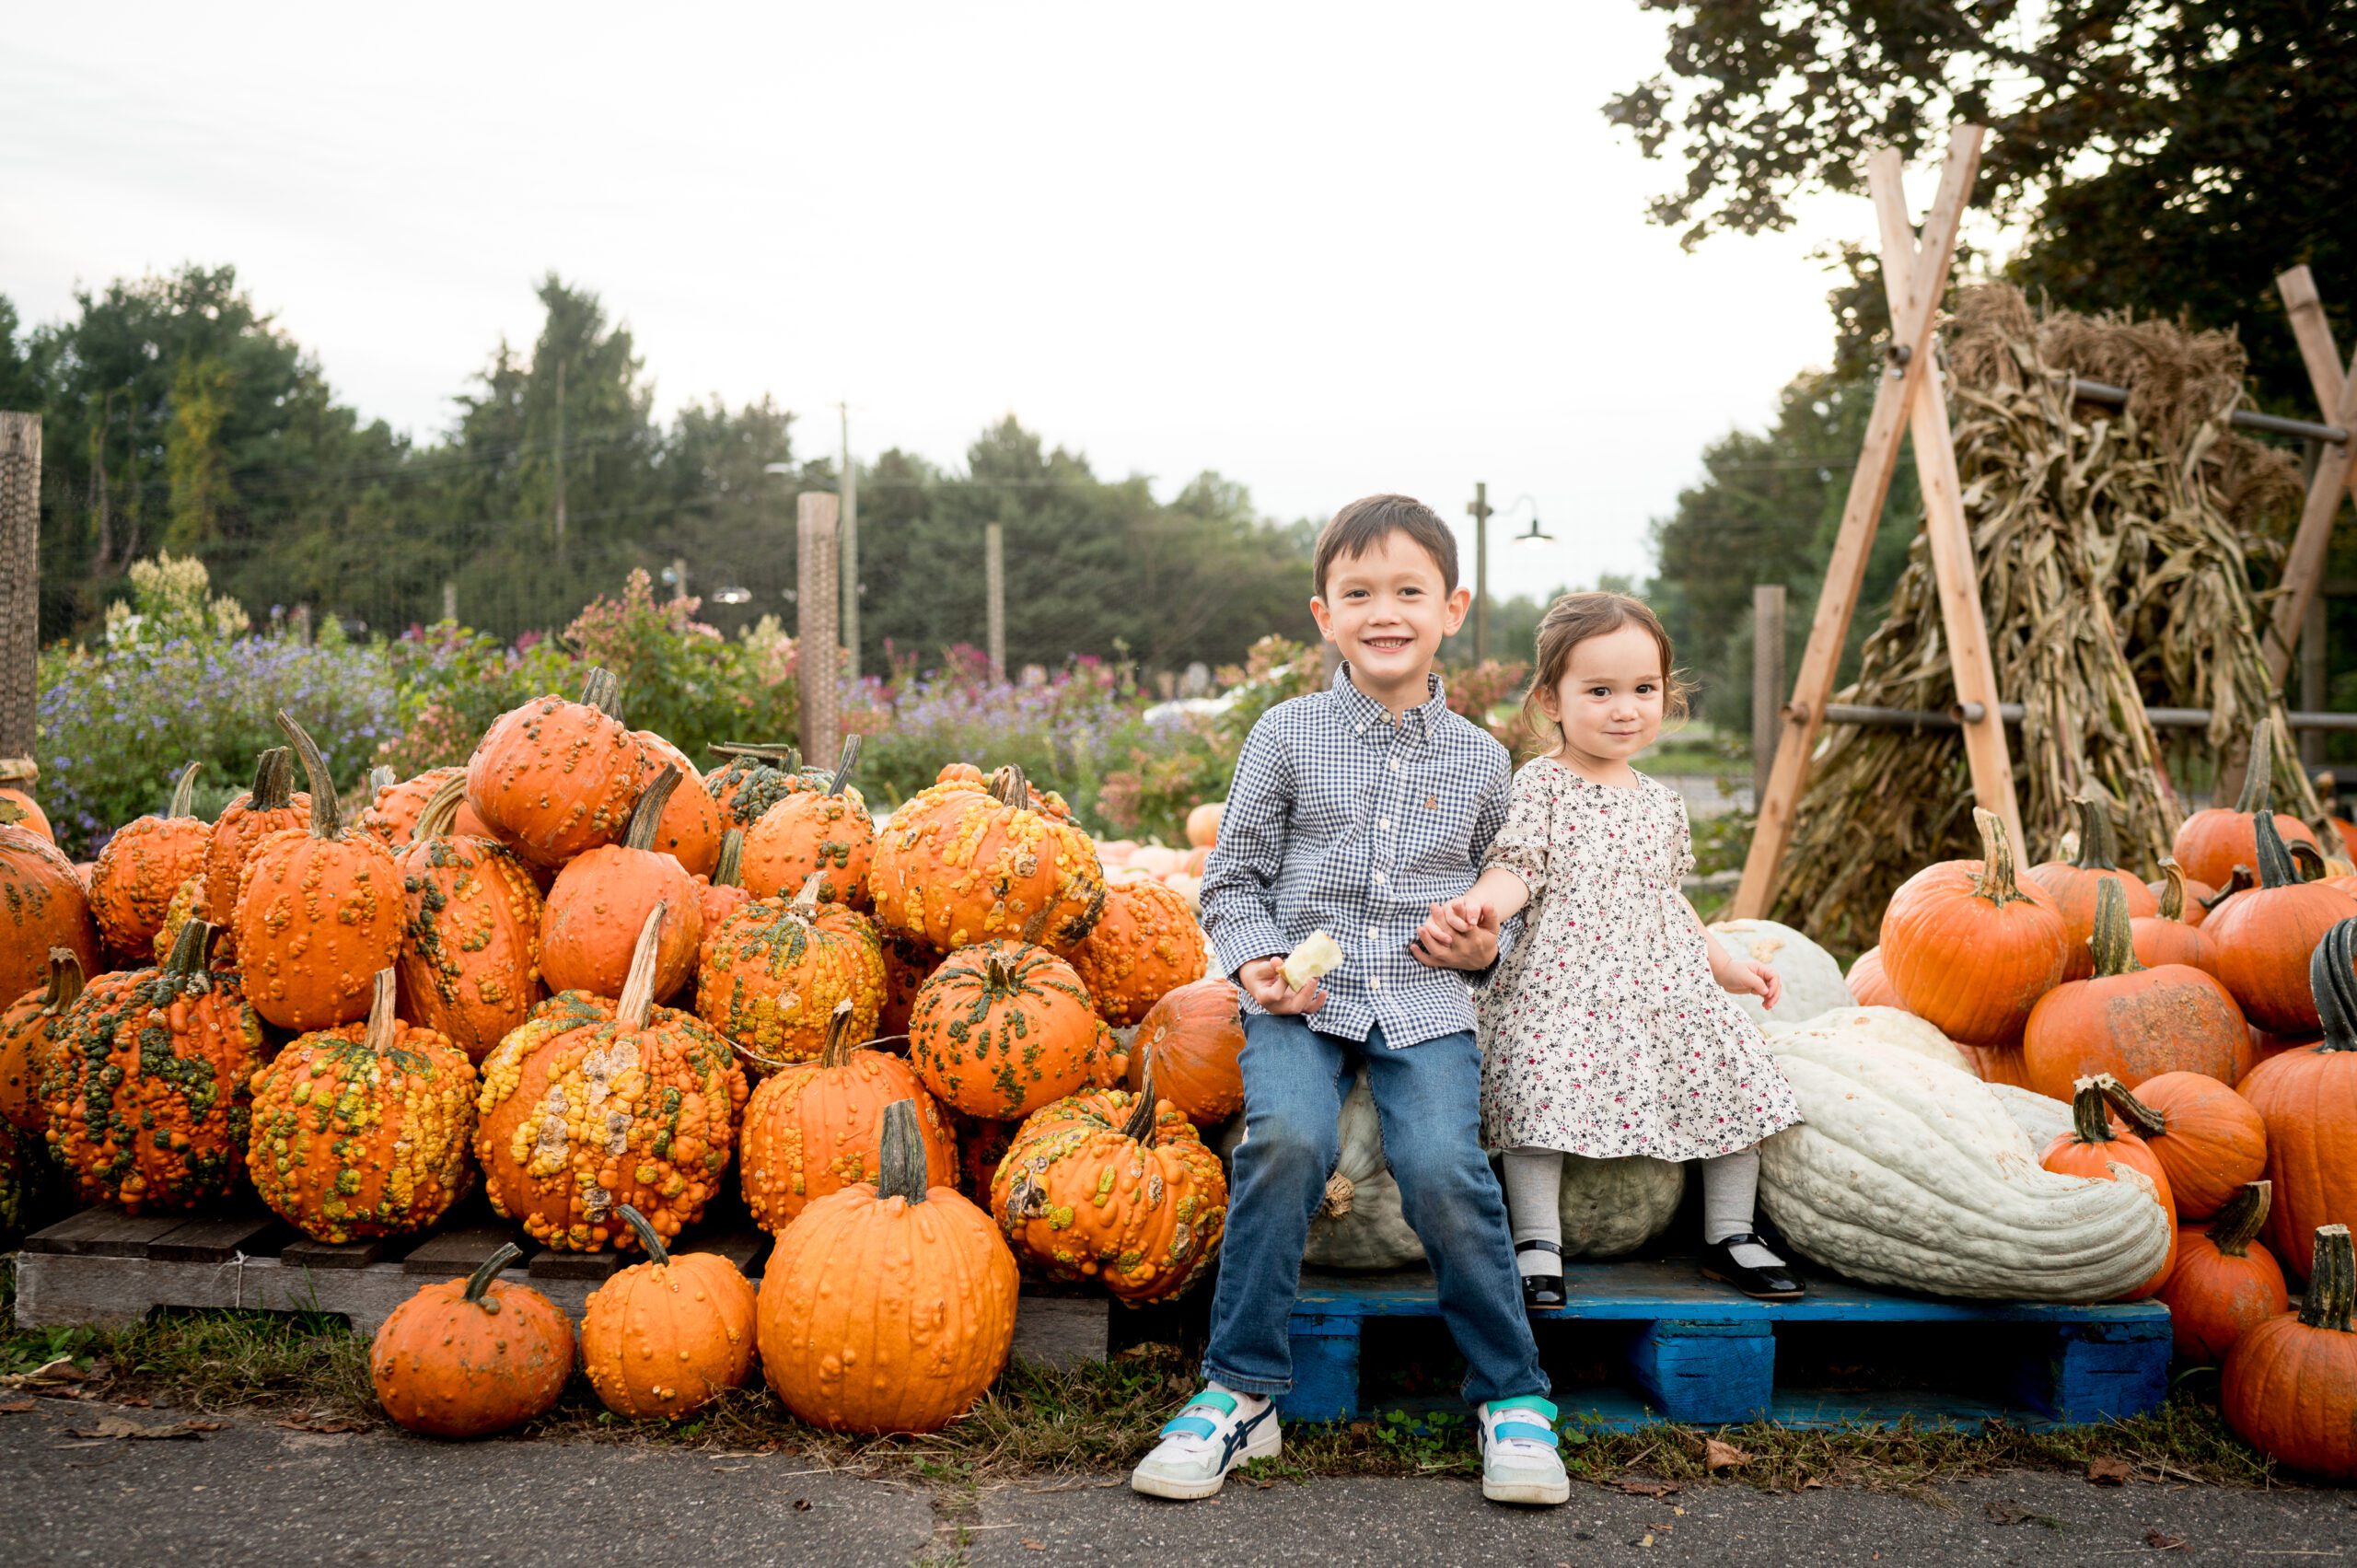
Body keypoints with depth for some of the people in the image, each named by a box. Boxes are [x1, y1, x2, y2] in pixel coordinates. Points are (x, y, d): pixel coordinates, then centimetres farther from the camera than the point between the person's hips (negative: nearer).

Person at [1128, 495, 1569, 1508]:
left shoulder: (1479, 759, 10)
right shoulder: (1287, 736, 5)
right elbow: (1233, 877, 10)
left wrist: (1487, 942, -1)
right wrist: (1255, 959, -8)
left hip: (1425, 1004, 1)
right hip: (1302, 997, -1)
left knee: (1443, 1167, -24)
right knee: (1289, 1138, -29)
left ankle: (1511, 1396, -2)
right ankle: (1240, 1389, -13)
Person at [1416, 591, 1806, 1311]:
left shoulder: (1660, 801, 15)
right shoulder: (1540, 784, -4)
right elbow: (1516, 868, -16)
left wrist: (1725, 965, 26)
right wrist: (1476, 907, -36)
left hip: (1664, 978, 6)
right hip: (1561, 981, -5)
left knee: (1734, 1084, 4)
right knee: (1543, 1091, -20)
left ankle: (1729, 1235, 20)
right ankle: (1538, 1242, -5)